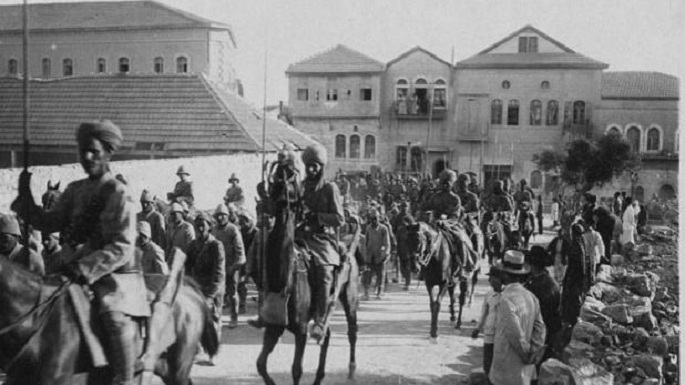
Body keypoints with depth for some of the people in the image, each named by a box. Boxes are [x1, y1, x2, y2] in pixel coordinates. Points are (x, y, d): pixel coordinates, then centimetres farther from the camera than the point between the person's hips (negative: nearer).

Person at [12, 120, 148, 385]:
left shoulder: (118, 193, -10)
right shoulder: (74, 190, 12)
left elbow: (122, 247, -16)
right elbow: (49, 224, 13)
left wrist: (86, 269, -24)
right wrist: (25, 200, 1)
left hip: (115, 275, -7)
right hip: (78, 272, 8)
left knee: (115, 318, -28)